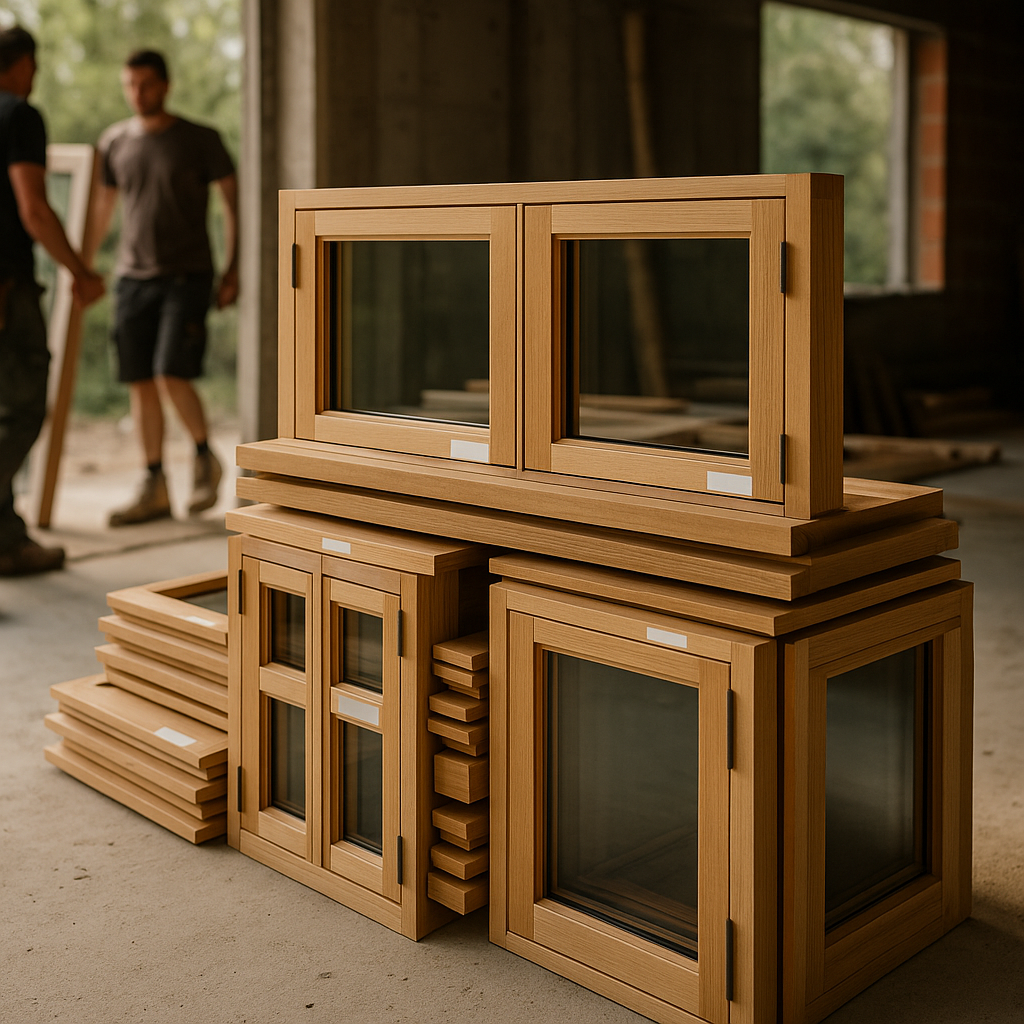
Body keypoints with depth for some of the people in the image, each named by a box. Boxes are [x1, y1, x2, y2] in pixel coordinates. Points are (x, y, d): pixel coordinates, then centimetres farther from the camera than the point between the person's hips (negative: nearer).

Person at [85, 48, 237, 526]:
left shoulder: (201, 140, -1)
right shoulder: (114, 142, 10)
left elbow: (233, 202, 2)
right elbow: (101, 209, 19)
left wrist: (233, 270, -5)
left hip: (186, 276, -4)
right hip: (132, 276, 4)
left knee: (172, 376, -15)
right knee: (140, 383, 2)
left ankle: (204, 456, 11)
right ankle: (154, 488, 10)